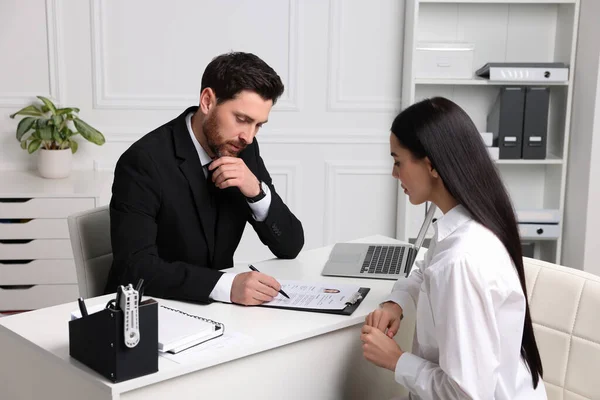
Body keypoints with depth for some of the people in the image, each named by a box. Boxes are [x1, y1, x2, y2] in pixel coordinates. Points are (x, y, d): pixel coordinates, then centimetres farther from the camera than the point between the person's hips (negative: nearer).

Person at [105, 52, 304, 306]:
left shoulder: (244, 151, -2)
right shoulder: (144, 161, -18)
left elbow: (290, 246, -1)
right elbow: (136, 267, -26)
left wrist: (257, 191, -17)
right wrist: (227, 285, -36)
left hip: (213, 307, 4)